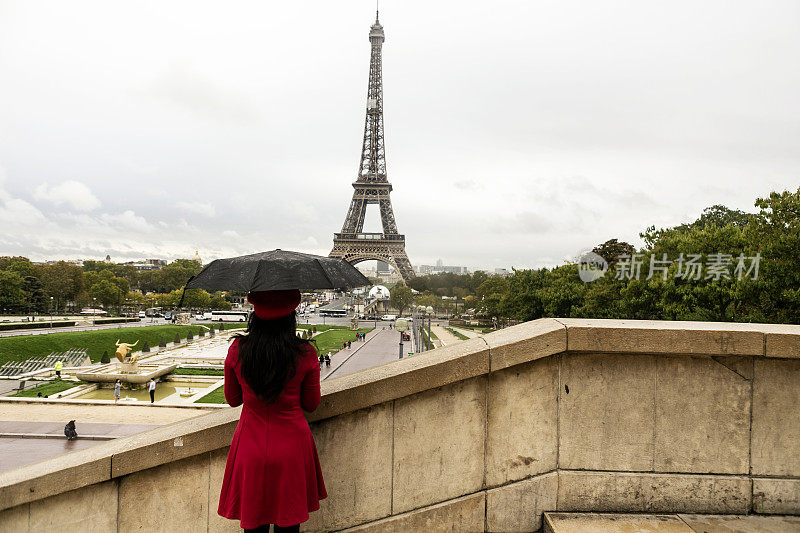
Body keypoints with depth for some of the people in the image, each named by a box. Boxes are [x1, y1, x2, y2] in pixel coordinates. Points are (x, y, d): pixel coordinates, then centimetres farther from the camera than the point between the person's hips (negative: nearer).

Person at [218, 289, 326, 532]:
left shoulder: (237, 349, -10)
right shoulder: (305, 353, -15)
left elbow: (232, 400, 4)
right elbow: (311, 404, -2)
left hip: (251, 448, 1)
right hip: (292, 448, -1)